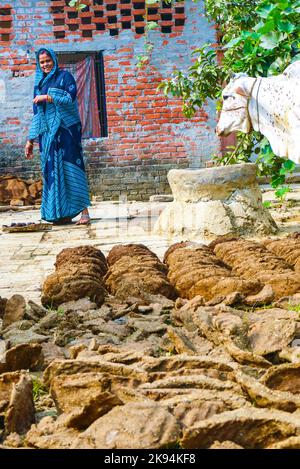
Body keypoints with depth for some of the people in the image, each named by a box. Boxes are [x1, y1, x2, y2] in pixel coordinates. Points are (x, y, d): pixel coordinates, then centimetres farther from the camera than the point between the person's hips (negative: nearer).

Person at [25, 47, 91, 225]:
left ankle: (84, 211, -12)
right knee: (53, 170, 0)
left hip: (66, 130, -5)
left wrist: (47, 97, -10)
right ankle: (62, 214, 3)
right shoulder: (39, 84, 19)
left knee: (71, 168, -11)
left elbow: (71, 97, -13)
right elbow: (37, 115, 19)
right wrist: (30, 141, 16)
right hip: (48, 134, 5)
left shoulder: (65, 76, 4)